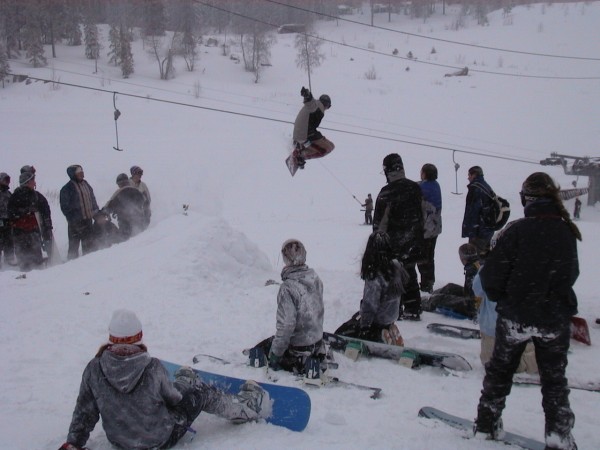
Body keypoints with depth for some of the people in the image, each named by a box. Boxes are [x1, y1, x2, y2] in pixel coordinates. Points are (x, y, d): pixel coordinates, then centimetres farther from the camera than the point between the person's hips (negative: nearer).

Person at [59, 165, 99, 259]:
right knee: (74, 244, -1)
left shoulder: (86, 185, 12)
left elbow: (93, 200, 20)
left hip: (88, 220, 6)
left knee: (89, 244, 12)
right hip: (75, 222, -6)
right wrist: (71, 218, -15)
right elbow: (64, 207, -8)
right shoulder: (67, 189, -7)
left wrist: (96, 213, 11)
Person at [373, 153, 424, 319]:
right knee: (410, 274, 15)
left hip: (393, 243, -6)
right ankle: (412, 310, 18)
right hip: (413, 242, 6)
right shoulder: (416, 188, 4)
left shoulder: (386, 192, -16)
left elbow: (380, 222, -14)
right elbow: (423, 214, 11)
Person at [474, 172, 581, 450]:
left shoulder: (518, 230, -17)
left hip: (515, 316, -2)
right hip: (556, 317, 2)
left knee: (500, 371, 17)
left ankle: (487, 424, 25)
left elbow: (493, 273, -15)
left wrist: (500, 297, 5)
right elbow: (572, 274, 10)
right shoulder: (568, 232, -4)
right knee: (554, 379, 15)